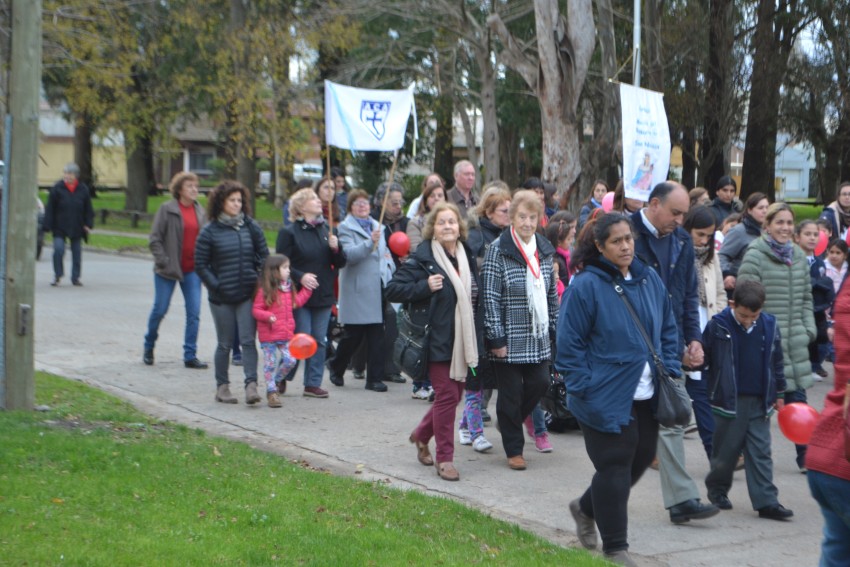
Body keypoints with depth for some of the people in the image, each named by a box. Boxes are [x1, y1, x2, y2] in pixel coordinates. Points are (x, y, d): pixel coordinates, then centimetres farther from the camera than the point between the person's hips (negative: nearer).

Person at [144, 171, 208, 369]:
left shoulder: (200, 211, 7)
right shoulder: (167, 209, -6)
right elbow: (155, 238, -7)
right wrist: (163, 262, -13)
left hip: (192, 269, 4)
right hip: (168, 270, -4)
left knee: (194, 313, -2)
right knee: (160, 310, 5)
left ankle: (190, 356, 4)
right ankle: (149, 347, 28)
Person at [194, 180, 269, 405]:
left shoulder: (251, 226, 4)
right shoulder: (210, 231, -4)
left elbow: (264, 257, 10)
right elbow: (201, 264, -2)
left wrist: (260, 281, 0)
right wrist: (216, 285, -8)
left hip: (248, 295, 1)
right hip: (222, 297, -1)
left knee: (248, 341, -6)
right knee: (225, 344, 7)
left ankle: (251, 384, -9)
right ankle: (222, 386, 17)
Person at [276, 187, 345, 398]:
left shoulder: (327, 230, 12)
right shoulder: (289, 232, -5)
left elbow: (340, 263, 11)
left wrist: (335, 248, -8)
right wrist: (300, 277, -20)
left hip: (323, 295, 5)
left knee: (320, 341, 5)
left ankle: (313, 383, 13)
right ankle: (282, 379, 14)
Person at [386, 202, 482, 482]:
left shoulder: (467, 257, 11)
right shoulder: (422, 259, -9)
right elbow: (393, 290, -11)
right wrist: (425, 286, -22)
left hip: (463, 340, 6)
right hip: (438, 340, -6)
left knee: (455, 393, 11)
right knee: (447, 395, -6)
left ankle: (421, 434, 36)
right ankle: (444, 458, 5)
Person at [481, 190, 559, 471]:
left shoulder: (545, 249, 8)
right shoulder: (498, 249, -10)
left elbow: (551, 294, 14)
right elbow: (490, 297, -12)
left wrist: (556, 329, 11)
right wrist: (496, 338, -15)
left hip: (538, 337, 5)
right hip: (510, 338, -5)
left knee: (539, 383, 3)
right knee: (510, 392, 2)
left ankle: (511, 421, 30)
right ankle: (514, 449, 15)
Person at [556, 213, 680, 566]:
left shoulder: (650, 280, 6)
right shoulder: (586, 286, -13)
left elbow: (668, 331, 15)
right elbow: (570, 344, -11)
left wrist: (670, 373, 6)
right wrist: (583, 389, -14)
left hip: (646, 396, 7)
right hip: (607, 398, -7)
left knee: (641, 459, 15)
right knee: (614, 468, -1)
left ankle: (586, 509, 40)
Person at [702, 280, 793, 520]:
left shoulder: (769, 326, 1)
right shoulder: (718, 325, -9)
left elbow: (776, 362, 12)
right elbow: (704, 358, 0)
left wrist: (778, 393, 16)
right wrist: (709, 388, -1)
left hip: (759, 401, 3)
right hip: (729, 400, -3)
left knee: (761, 453, 3)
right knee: (726, 450, 7)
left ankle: (767, 502, 3)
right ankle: (717, 489, 28)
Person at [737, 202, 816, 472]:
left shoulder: (799, 256, 12)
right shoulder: (755, 256, -8)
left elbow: (806, 298, 19)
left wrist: (809, 329, 9)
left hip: (795, 341, 5)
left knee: (797, 398, 7)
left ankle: (805, 456, 14)